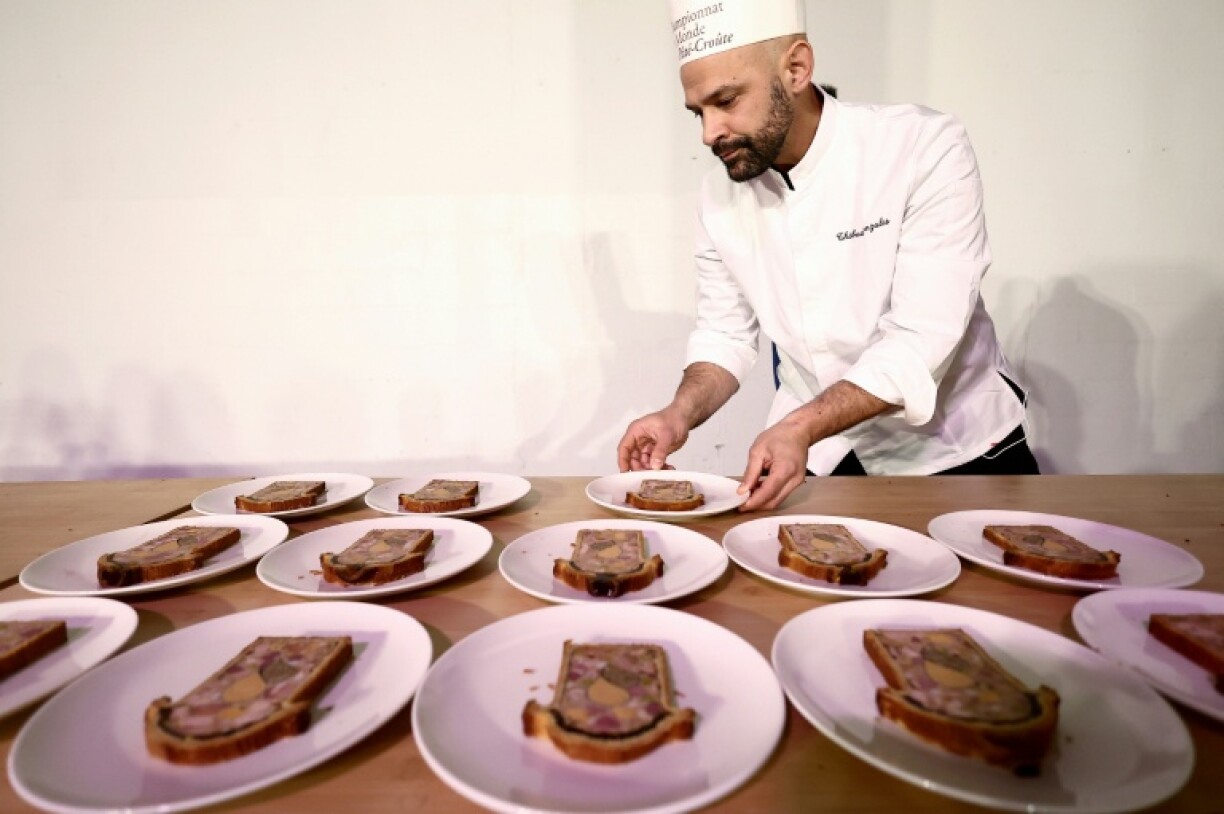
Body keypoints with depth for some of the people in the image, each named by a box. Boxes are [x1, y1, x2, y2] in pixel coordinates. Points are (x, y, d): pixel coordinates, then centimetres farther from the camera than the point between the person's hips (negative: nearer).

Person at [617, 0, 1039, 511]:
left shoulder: (928, 149, -17)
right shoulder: (720, 193, -3)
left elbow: (922, 342, -23)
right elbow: (724, 334, 2)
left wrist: (799, 426, -36)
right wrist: (680, 415, -17)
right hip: (814, 456, 3)